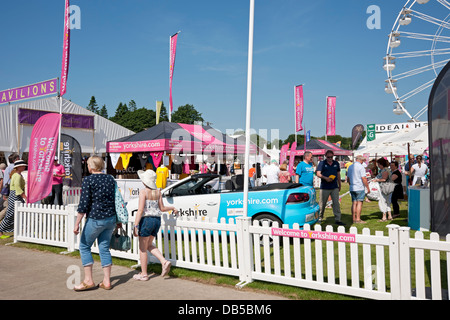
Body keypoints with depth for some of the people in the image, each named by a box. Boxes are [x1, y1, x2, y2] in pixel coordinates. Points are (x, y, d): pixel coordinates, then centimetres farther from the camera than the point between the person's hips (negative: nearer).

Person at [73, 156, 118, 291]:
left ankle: (88, 280, 9)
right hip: (111, 219, 6)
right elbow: (117, 200, 13)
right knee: (104, 247, 12)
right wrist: (118, 220, 22)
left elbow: (83, 204, -15)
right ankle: (106, 281, 14)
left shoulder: (88, 180, -10)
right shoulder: (110, 179, 8)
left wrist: (77, 223, -11)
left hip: (95, 219, -6)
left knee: (84, 246, 10)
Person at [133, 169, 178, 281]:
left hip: (146, 220, -7)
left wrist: (135, 226, -17)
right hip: (157, 220, 7)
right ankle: (164, 262, 5)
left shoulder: (143, 192, -12)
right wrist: (173, 208, 27)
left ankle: (144, 274, 15)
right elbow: (162, 208, 9)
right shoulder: (158, 192, 5)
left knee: (142, 248, 7)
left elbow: (140, 210, -18)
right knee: (149, 245, 22)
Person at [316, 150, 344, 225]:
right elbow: (318, 173, -7)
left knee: (336, 203, -3)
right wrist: (325, 178, -23)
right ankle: (320, 217, 24)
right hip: (324, 187, -3)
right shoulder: (322, 163, -1)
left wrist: (339, 185, 20)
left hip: (334, 187, 3)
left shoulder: (336, 163, 11)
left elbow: (338, 174, 19)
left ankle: (337, 219, -1)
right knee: (323, 203, 7)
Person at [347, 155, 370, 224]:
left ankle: (354, 219, 8)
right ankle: (358, 219, -5)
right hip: (360, 188, -7)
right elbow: (364, 178, -14)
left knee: (354, 203, 7)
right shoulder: (361, 167, -10)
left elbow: (348, 178, 19)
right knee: (359, 203, -3)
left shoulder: (350, 167, 13)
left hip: (352, 188, 7)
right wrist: (368, 187, -7)